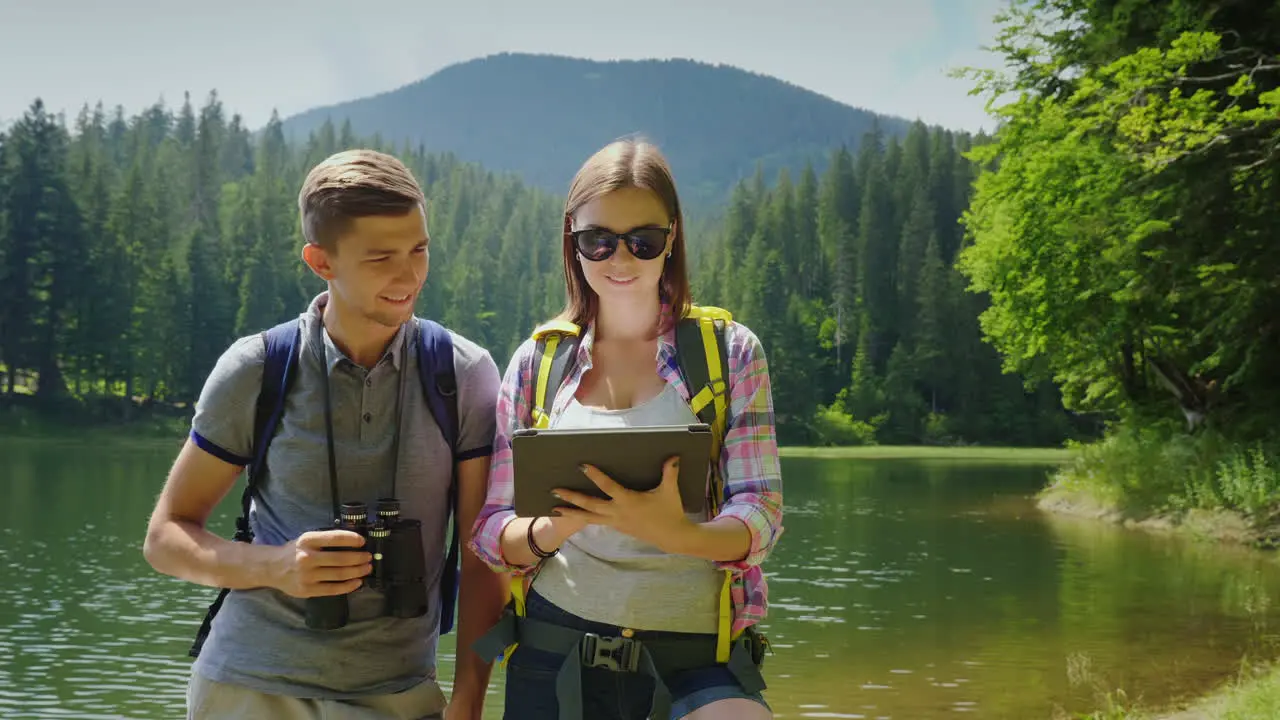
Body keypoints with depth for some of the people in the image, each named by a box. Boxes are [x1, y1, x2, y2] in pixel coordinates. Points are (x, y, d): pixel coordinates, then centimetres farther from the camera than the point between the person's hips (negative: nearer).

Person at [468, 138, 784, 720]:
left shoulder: (731, 352, 2)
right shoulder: (537, 362, 6)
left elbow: (759, 518, -6)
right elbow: (491, 532, 5)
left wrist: (677, 534, -27)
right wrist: (557, 527, -18)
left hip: (695, 655, -1)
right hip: (556, 650, 2)